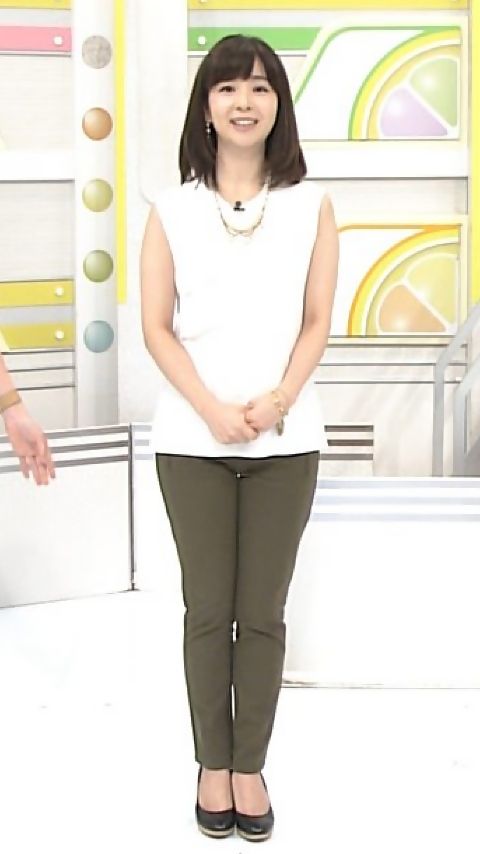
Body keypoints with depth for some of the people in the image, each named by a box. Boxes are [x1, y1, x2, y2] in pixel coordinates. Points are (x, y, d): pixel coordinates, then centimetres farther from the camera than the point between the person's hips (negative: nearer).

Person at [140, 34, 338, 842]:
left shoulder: (311, 206, 4)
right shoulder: (172, 209, 2)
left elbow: (317, 321, 2)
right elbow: (157, 328, 0)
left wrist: (276, 400, -13)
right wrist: (213, 409, -13)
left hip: (286, 441, 0)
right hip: (192, 440, 0)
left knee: (263, 614, 5)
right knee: (207, 611, 7)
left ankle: (250, 766, 18)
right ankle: (213, 763, 20)